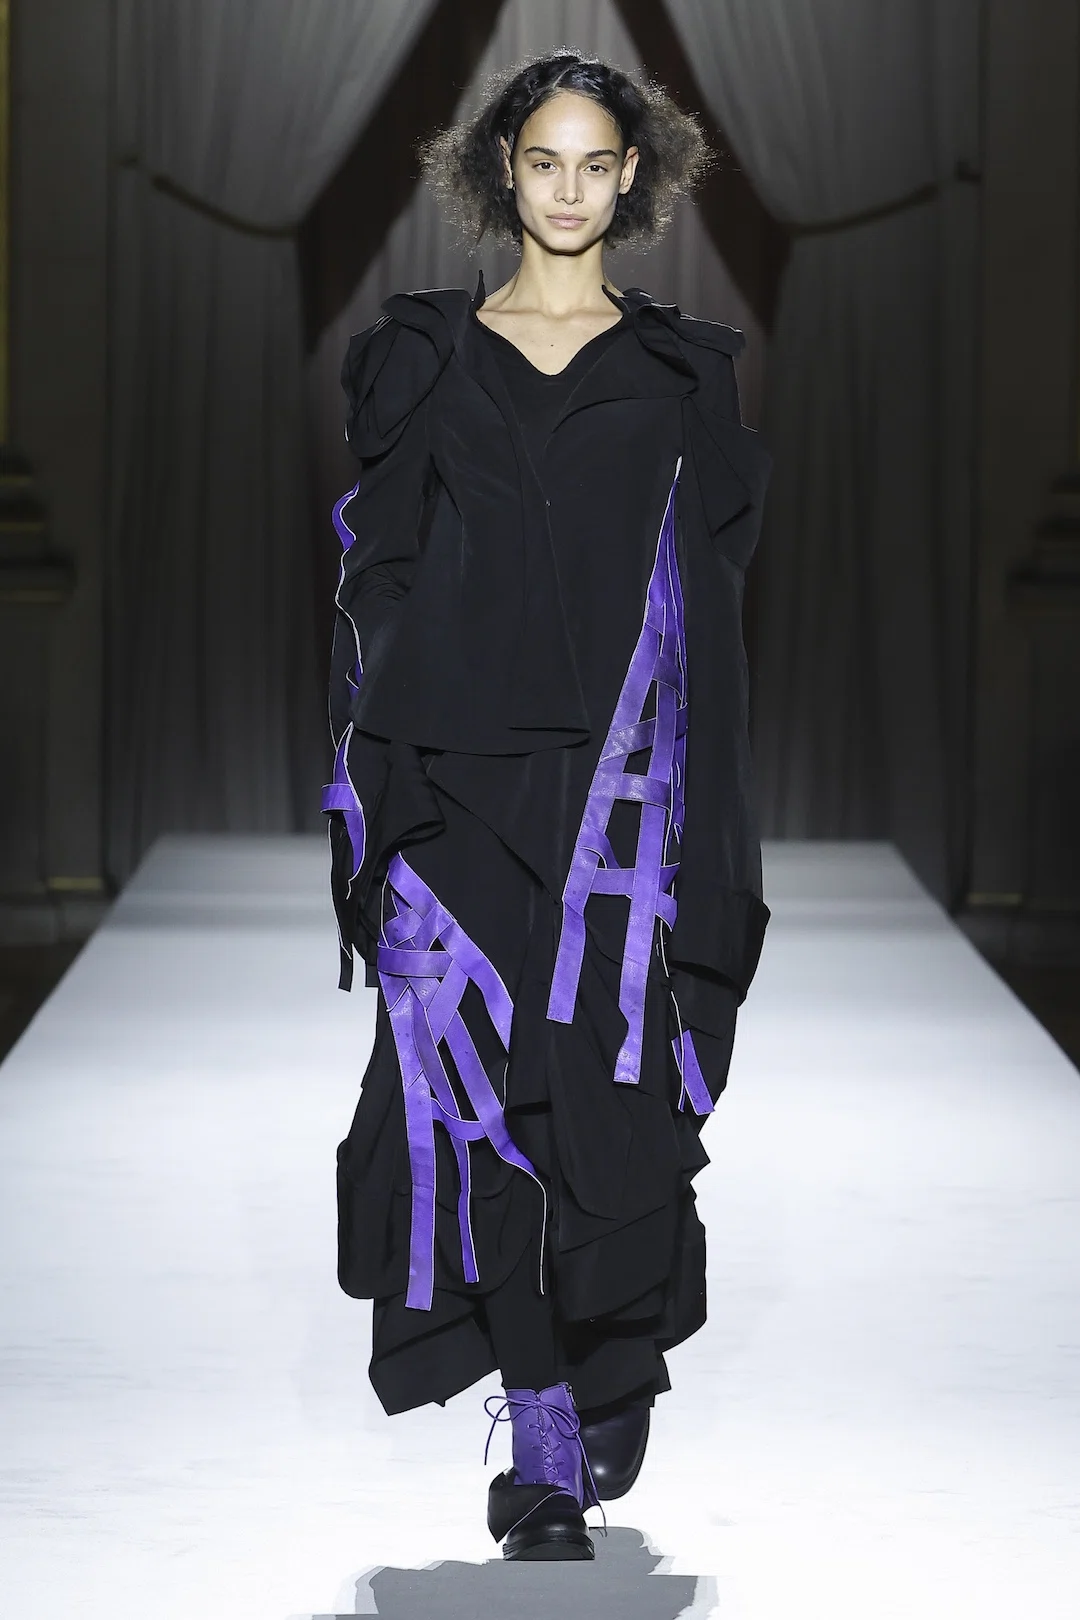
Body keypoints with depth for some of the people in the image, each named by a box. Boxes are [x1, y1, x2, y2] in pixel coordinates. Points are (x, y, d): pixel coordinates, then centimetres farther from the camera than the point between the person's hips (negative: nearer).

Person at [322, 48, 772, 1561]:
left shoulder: (680, 370, 11)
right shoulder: (424, 355, 11)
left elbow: (714, 598, 8)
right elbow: (379, 573, 9)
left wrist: (700, 799, -1)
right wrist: (370, 780, 1)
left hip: (623, 773, 0)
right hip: (458, 777, 0)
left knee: (610, 1082, -7)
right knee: (485, 1094, -6)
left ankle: (611, 1381, 12)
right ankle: (545, 1443, -4)